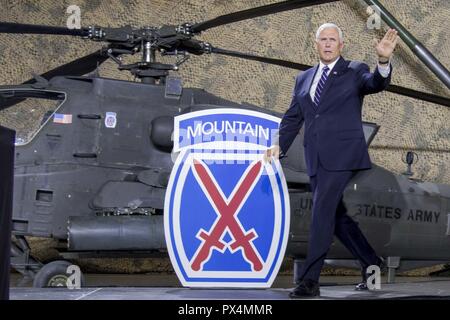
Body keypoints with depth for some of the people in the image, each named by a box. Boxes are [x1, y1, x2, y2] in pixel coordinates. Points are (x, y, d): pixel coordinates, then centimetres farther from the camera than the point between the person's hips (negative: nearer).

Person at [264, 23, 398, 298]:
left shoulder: (355, 71, 4)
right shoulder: (304, 79, 18)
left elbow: (376, 83, -16)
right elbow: (293, 117, 18)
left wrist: (384, 61, -37)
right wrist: (280, 144, 3)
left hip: (342, 156, -6)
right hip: (317, 159, 6)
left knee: (322, 213, -12)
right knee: (338, 217, 10)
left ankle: (310, 281, -9)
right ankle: (372, 264, 25)